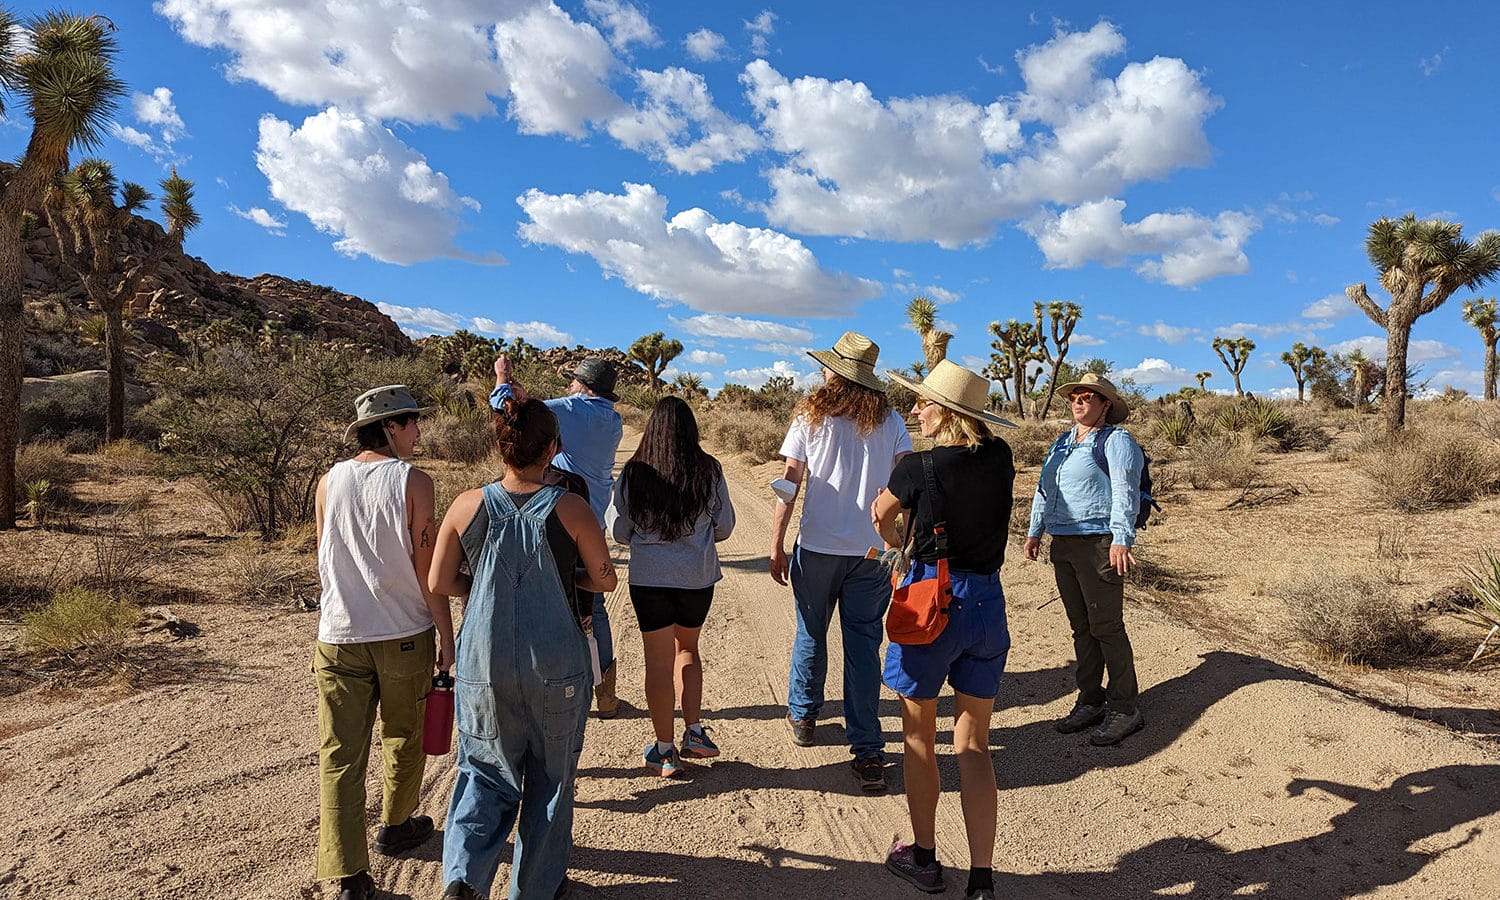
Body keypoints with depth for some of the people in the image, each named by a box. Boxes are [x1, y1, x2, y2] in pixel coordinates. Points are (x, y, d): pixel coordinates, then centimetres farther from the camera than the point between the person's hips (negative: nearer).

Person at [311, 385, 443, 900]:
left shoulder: (329, 483, 2)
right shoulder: (413, 482, -11)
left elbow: (323, 564, 10)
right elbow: (427, 571, -11)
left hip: (339, 637, 3)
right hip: (404, 634, -2)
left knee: (339, 755, 7)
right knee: (403, 737, 20)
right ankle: (395, 828, 39)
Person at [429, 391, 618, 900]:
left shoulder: (468, 506, -6)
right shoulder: (569, 509, -12)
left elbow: (439, 583, 2)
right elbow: (605, 580, -3)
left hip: (484, 666, 2)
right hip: (557, 669, -1)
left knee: (486, 772, 20)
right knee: (550, 777, 17)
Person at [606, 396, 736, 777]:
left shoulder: (634, 473, -7)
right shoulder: (708, 471, -6)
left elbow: (618, 530, 1)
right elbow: (724, 526, 4)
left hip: (648, 578, -1)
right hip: (698, 577, 1)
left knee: (659, 661, 8)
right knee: (687, 648, 23)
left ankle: (664, 751, 17)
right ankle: (694, 732, 17)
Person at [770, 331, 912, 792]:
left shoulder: (811, 415, -2)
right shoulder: (890, 420, 3)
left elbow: (789, 483, -4)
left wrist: (777, 546, 0)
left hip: (818, 547, -1)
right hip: (872, 551, 1)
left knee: (811, 634, 18)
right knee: (864, 644, 5)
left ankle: (803, 716, 36)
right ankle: (868, 751, 3)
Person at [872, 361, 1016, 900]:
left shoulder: (918, 467, -14)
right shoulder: (1001, 459, -2)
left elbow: (881, 515, 6)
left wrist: (894, 544, 25)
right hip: (988, 603, 4)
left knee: (919, 736, 15)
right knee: (974, 744, 13)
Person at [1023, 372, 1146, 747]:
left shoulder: (1116, 441, -5)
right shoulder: (1062, 444, 19)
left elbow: (1125, 493, -15)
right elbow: (1043, 489, 24)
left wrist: (1121, 539, -24)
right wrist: (1035, 530, 19)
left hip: (1098, 544, -8)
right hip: (1062, 545, 8)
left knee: (1106, 626, -4)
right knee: (1081, 627, 13)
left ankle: (1124, 709, 8)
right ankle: (1090, 702, 22)